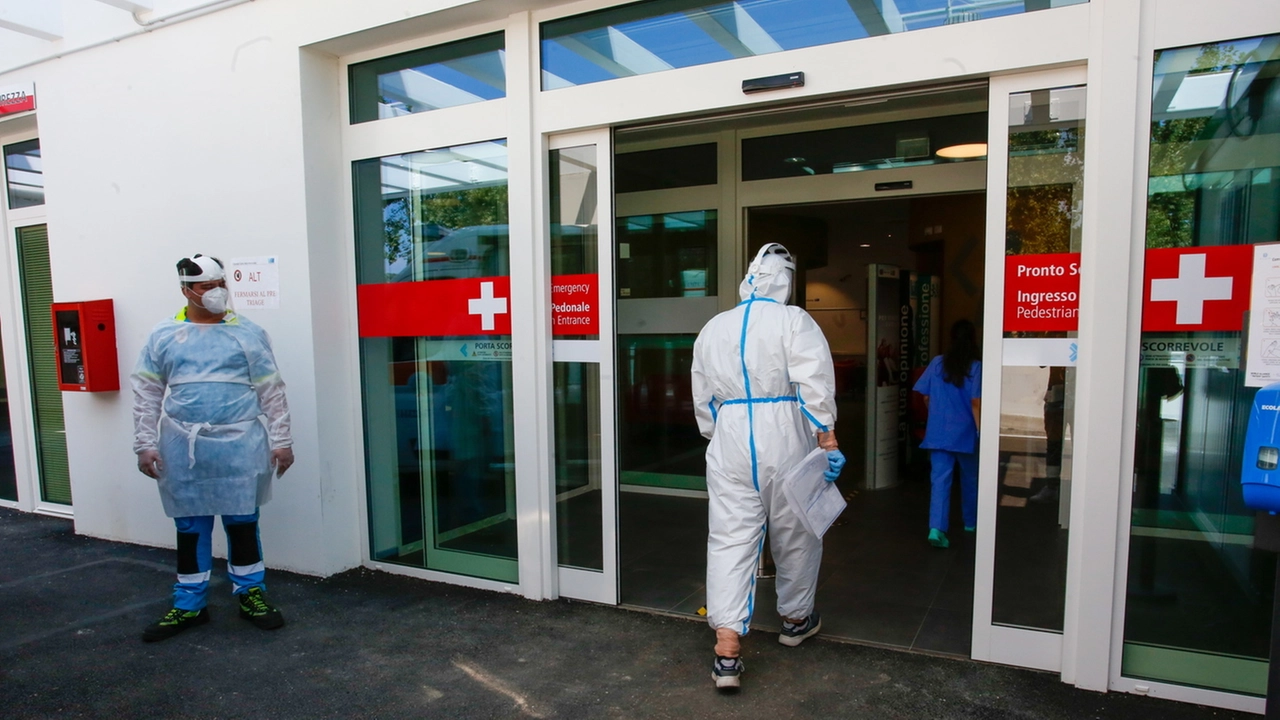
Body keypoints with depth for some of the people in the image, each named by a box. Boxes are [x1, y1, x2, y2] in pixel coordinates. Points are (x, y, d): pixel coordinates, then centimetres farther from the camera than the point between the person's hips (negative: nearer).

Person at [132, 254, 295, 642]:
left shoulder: (248, 333, 2)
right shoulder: (163, 336, 6)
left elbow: (272, 391, 2)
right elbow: (147, 395, 8)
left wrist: (281, 440, -1)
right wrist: (145, 445, 2)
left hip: (239, 444, -1)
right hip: (183, 448, 2)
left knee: (242, 521, 7)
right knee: (190, 526, 11)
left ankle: (250, 593, 23)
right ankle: (188, 605, 25)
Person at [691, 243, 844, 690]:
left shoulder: (713, 328, 10)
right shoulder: (793, 321, -4)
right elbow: (815, 388, -14)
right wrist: (828, 442, -11)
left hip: (728, 441, 3)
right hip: (785, 440, -2)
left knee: (730, 540, 4)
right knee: (795, 535, 17)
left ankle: (727, 649, -1)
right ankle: (796, 618, 37)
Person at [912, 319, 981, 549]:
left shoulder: (937, 363, 0)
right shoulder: (976, 367, -9)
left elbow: (926, 397, 4)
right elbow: (975, 403, -15)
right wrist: (980, 430, -9)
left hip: (938, 432, 2)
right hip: (965, 432, -1)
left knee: (940, 480, 0)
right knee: (970, 478, 19)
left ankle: (936, 528, -13)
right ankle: (971, 522, 35)